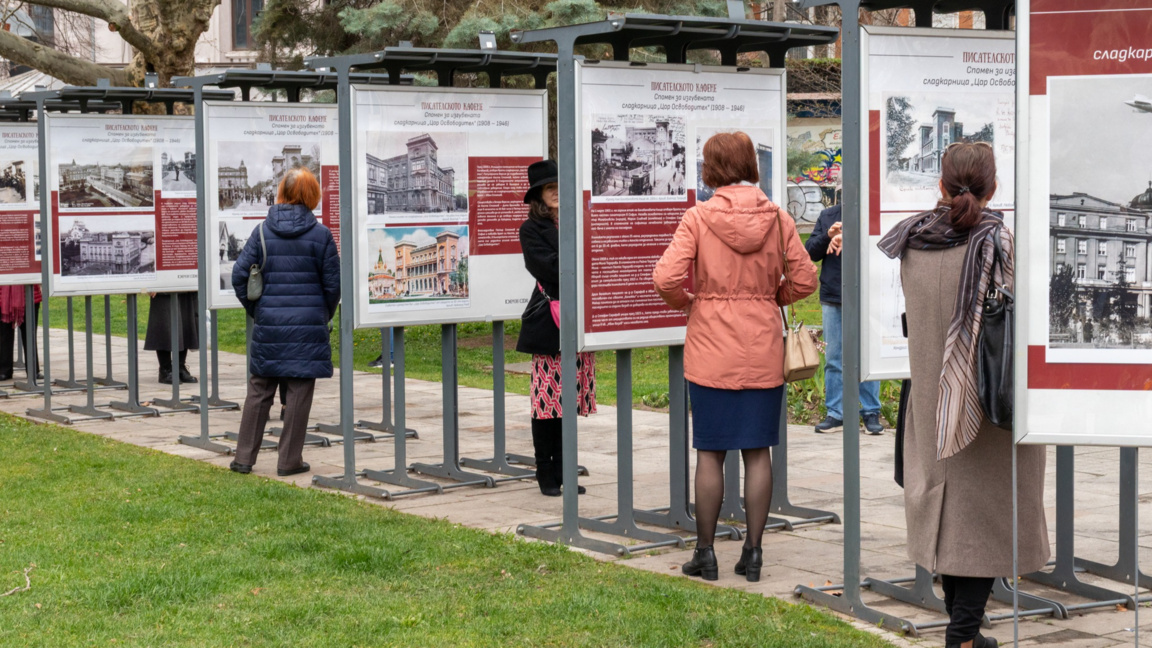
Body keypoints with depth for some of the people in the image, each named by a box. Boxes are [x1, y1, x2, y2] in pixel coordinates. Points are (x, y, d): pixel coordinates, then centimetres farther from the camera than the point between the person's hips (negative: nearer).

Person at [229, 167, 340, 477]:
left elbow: (239, 274, -1)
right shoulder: (320, 234, -4)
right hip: (308, 326, -3)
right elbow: (332, 283, -2)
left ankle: (244, 457, 15)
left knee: (259, 391, 12)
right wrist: (325, 315, 14)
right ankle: (290, 461, 7)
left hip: (268, 323, 3)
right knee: (299, 393, 4)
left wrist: (254, 309, 12)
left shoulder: (263, 231, 1)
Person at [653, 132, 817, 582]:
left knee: (710, 452, 6)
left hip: (711, 350, -2)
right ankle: (753, 552, 12)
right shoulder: (777, 218, 0)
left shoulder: (699, 218, -8)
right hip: (763, 347, 2)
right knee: (758, 451, 8)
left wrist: (686, 302, 4)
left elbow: (666, 278, -15)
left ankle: (705, 554, 12)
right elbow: (805, 280, 1)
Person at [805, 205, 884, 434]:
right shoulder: (827, 216, 11)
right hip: (832, 297, 3)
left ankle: (871, 412, 10)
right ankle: (835, 414, 12)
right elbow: (810, 252, 8)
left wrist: (846, 240, -25)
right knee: (833, 359, 7)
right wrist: (827, 236, -10)